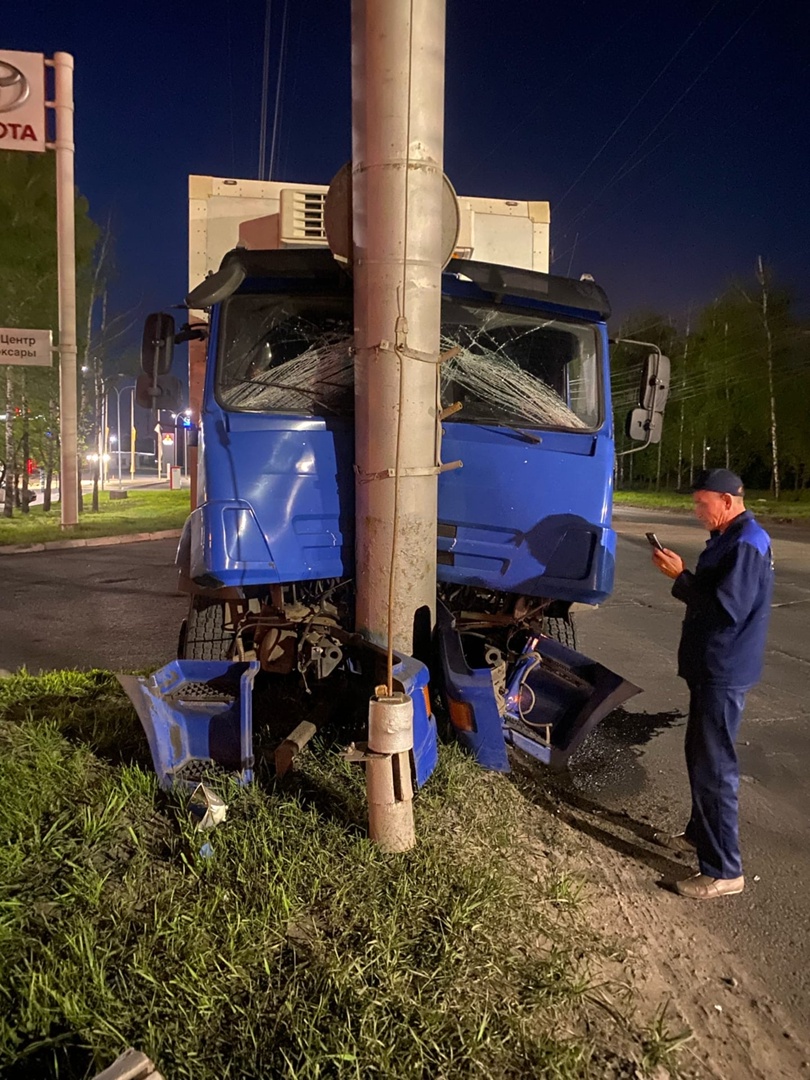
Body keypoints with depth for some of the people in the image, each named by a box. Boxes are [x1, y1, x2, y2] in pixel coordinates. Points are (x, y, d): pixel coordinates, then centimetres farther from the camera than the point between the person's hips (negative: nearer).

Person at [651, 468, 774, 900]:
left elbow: (726, 609, -26)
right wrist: (683, 576, 4)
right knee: (700, 757, 22)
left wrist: (680, 577, -21)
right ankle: (701, 833, 40)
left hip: (723, 674, -11)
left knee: (715, 768, -4)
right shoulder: (729, 539, 12)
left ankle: (724, 871, 7)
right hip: (711, 668, 11)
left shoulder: (746, 545, -21)